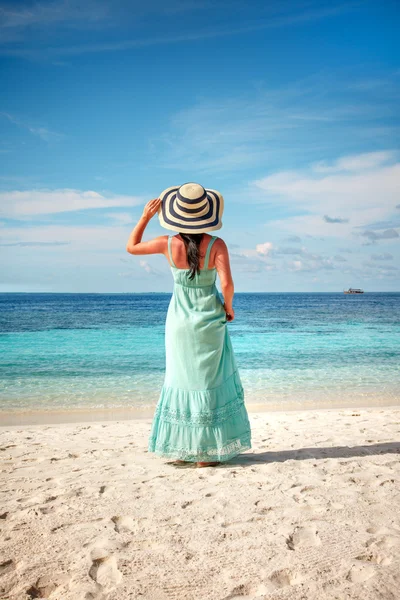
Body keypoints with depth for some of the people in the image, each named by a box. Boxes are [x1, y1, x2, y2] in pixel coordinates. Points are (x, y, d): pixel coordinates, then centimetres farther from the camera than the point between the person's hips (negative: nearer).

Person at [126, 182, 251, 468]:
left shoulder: (169, 244, -10)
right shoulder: (216, 245, -16)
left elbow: (131, 246, 5)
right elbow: (227, 284, -24)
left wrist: (146, 216, 5)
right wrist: (228, 307, -5)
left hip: (179, 322, 2)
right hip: (209, 321, -2)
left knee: (180, 380, 14)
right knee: (210, 382, 9)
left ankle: (180, 449, 21)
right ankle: (206, 453, 13)